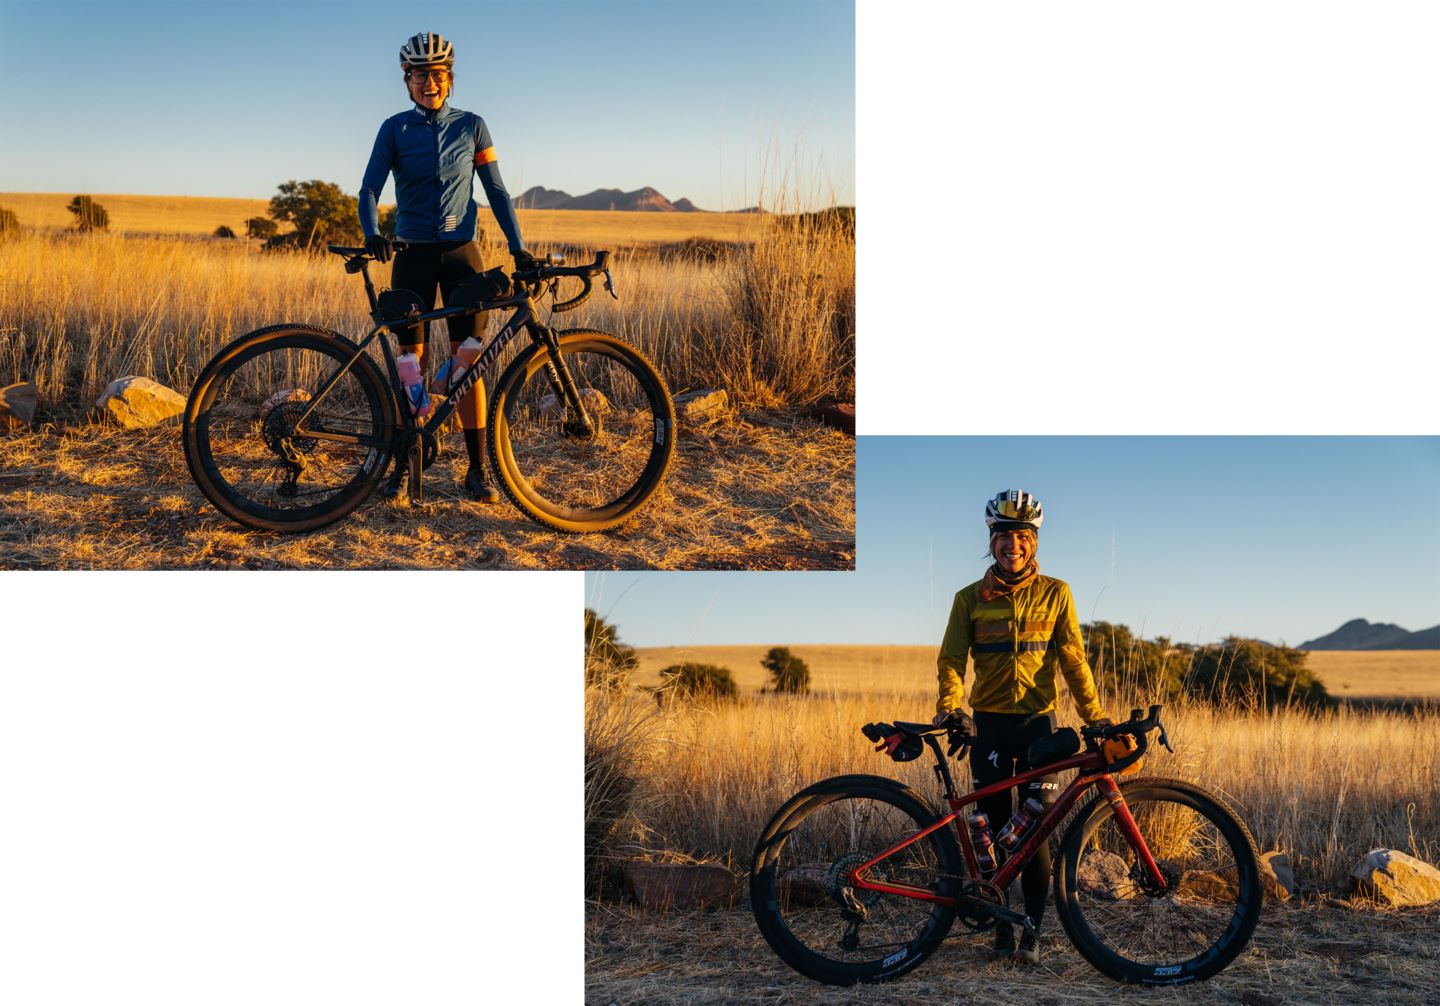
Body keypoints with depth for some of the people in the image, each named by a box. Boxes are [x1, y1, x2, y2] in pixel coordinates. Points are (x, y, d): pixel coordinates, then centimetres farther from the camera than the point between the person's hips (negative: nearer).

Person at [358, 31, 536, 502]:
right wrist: (372, 234, -26)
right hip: (413, 256, 0)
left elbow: (495, 191, 3)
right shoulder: (394, 129, 1)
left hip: (461, 252, 0)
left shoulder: (471, 126, 3)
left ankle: (477, 469, 3)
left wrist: (518, 248, -6)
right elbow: (369, 189, -7)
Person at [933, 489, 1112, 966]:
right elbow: (952, 658, 0)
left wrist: (1094, 713, -9)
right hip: (989, 723, 1)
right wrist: (947, 706, -17)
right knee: (994, 825, 3)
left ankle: (1033, 930, 10)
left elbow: (1072, 658, 1)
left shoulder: (1055, 594, 3)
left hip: (1037, 720, -1)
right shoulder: (970, 599, 4)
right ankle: (1001, 926, 15)